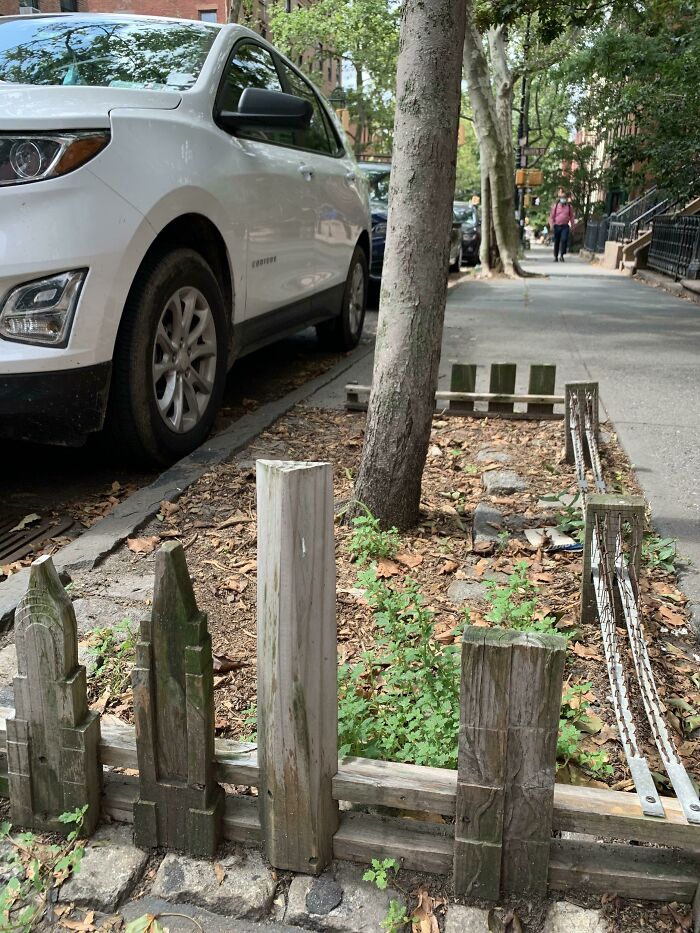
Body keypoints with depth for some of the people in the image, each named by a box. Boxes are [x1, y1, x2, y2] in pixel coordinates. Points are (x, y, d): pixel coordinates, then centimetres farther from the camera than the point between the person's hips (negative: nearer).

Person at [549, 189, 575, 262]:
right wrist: (552, 225, -6)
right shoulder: (555, 205, 3)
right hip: (557, 226, 0)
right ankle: (556, 256, 18)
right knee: (556, 242, 6)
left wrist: (573, 226, 8)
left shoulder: (569, 206, 7)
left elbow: (572, 217, 12)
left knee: (564, 239, -20)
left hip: (565, 226, 0)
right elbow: (551, 216, 4)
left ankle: (561, 254, -14)